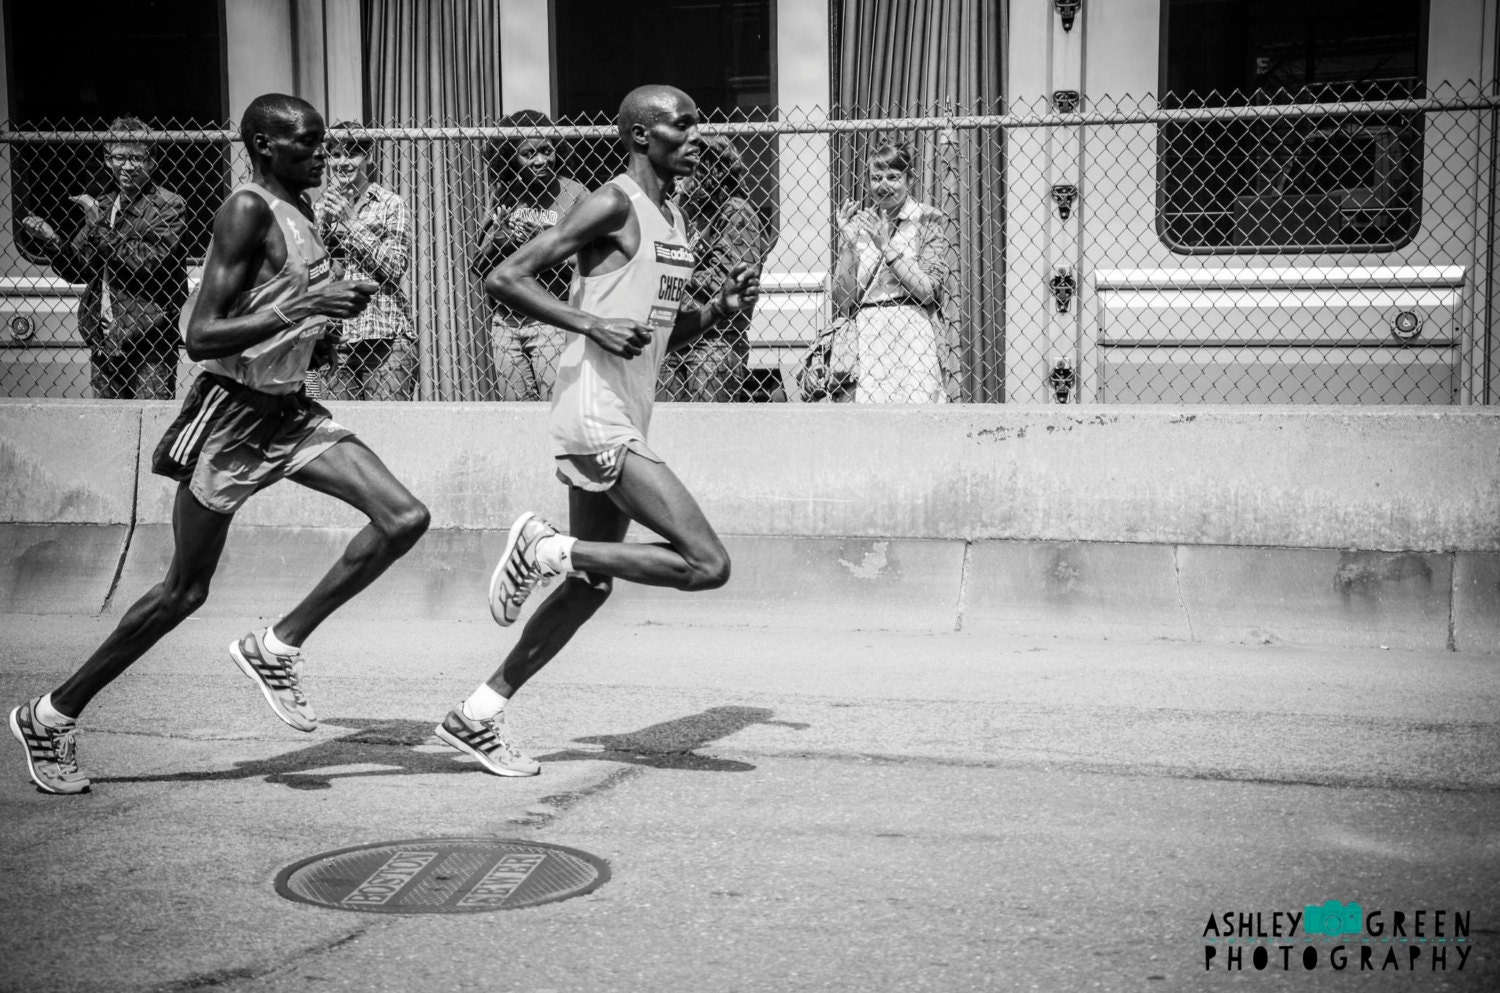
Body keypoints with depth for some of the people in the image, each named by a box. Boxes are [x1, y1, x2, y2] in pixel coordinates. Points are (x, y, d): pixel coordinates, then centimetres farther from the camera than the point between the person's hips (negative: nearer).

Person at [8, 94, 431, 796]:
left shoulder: (298, 212, 10)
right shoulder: (247, 211, -16)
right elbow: (200, 337, -23)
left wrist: (337, 300, 8)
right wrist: (298, 310, -30)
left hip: (287, 410, 8)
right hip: (230, 414, -8)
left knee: (404, 519, -8)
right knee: (184, 591, 2)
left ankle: (275, 647, 3)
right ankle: (51, 715, 19)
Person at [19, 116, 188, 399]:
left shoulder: (170, 206, -5)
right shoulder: (103, 207, 14)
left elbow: (151, 264, -16)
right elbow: (78, 270, 17)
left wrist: (100, 227, -11)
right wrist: (50, 241, -2)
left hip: (148, 346, -6)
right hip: (103, 343, 6)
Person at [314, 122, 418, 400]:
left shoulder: (390, 204, 3)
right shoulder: (320, 209, 14)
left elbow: (395, 268, -6)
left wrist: (352, 222, -8)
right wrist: (325, 221, -4)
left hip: (384, 335, -3)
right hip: (334, 335, 3)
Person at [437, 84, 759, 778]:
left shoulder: (674, 220, 18)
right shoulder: (614, 204, -11)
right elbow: (504, 278, -16)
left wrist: (720, 308, 9)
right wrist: (590, 322, -25)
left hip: (621, 426, 10)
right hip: (596, 421, -10)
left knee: (591, 584, 16)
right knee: (708, 565, -15)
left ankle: (478, 717, 24)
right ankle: (548, 548, -3)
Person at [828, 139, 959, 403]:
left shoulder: (929, 221, 4)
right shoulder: (858, 224, 12)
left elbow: (928, 291, -7)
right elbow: (843, 301, 6)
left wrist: (886, 247, -9)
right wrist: (847, 242, -3)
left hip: (913, 335, -2)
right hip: (864, 339, 2)